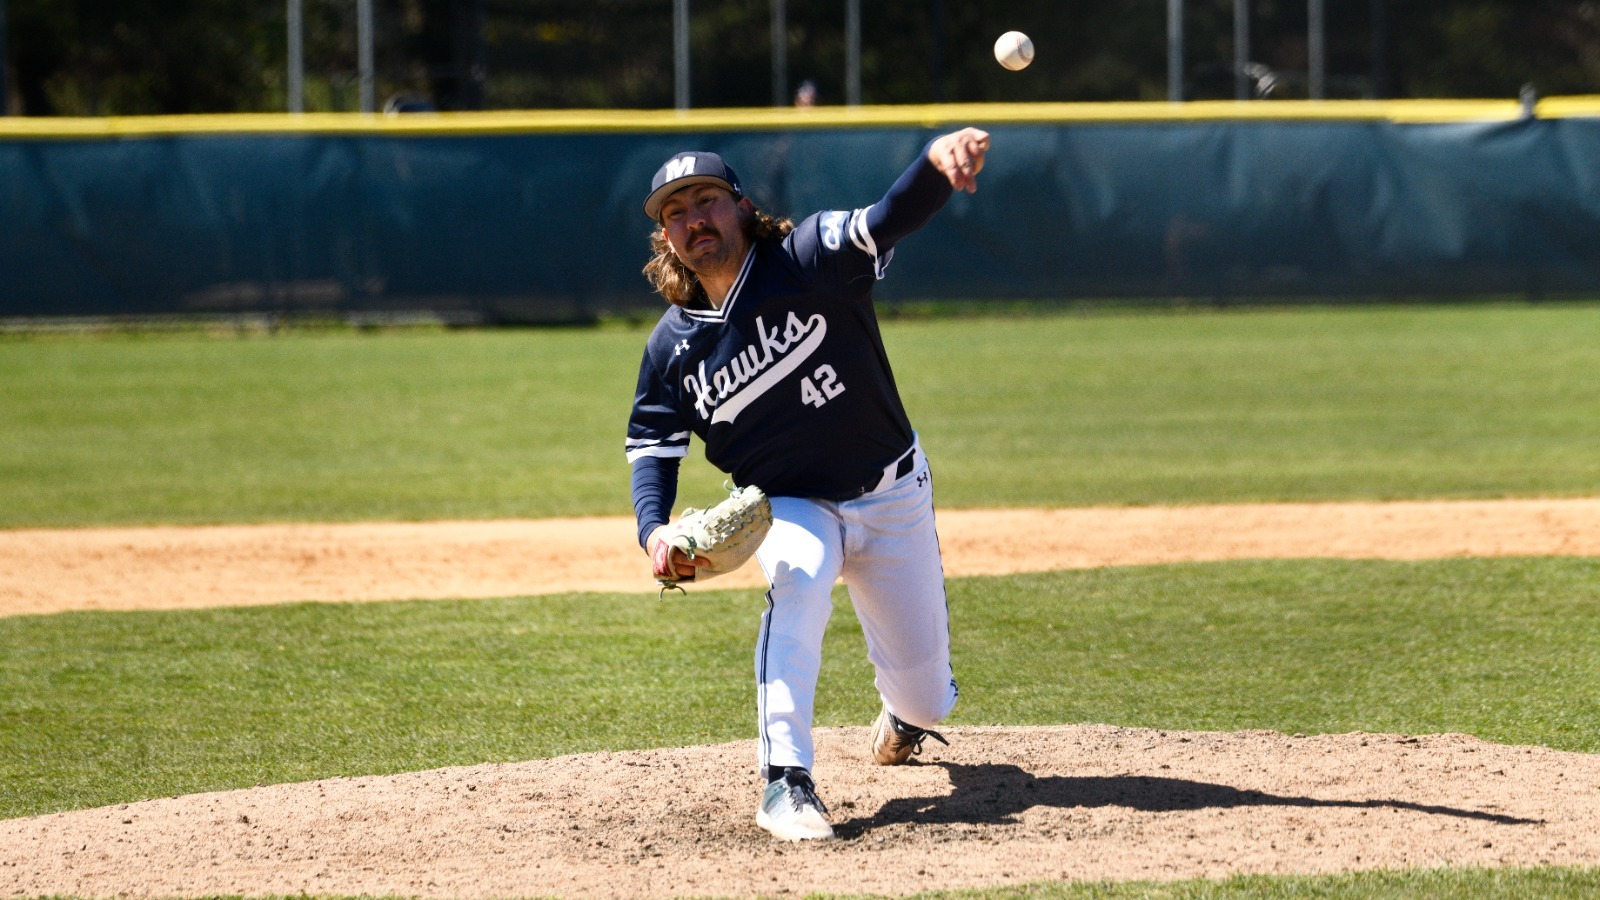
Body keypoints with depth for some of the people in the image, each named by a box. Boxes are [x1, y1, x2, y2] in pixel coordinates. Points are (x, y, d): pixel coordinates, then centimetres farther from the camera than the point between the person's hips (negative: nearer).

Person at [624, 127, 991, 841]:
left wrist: (937, 163, -59)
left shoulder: (809, 259, -19)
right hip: (789, 505, 1)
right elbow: (653, 443, 1)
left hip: (891, 494, -1)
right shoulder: (673, 345, -8)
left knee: (927, 699, 8)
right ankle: (786, 782, -37)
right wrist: (653, 530, -20)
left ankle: (903, 711, 50)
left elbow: (890, 219, -37)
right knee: (798, 576, -37)